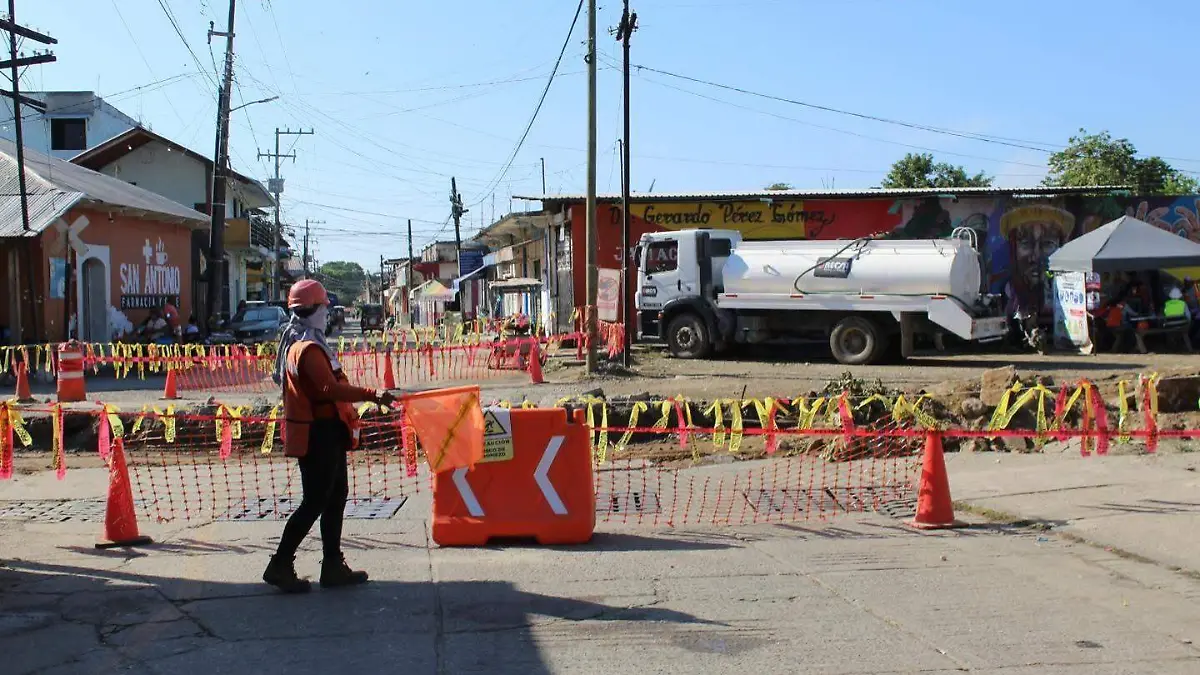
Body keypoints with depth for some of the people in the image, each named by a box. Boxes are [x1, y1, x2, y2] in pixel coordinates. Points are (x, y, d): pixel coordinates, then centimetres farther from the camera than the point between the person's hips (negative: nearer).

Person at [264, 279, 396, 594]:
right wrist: (372, 395, -32)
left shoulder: (297, 342, 15)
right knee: (314, 502, -4)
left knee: (336, 496, 15)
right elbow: (330, 388, -31)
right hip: (319, 435, -11)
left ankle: (333, 567, 21)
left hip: (325, 433, 11)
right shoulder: (308, 348, -19)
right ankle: (280, 566, 5)